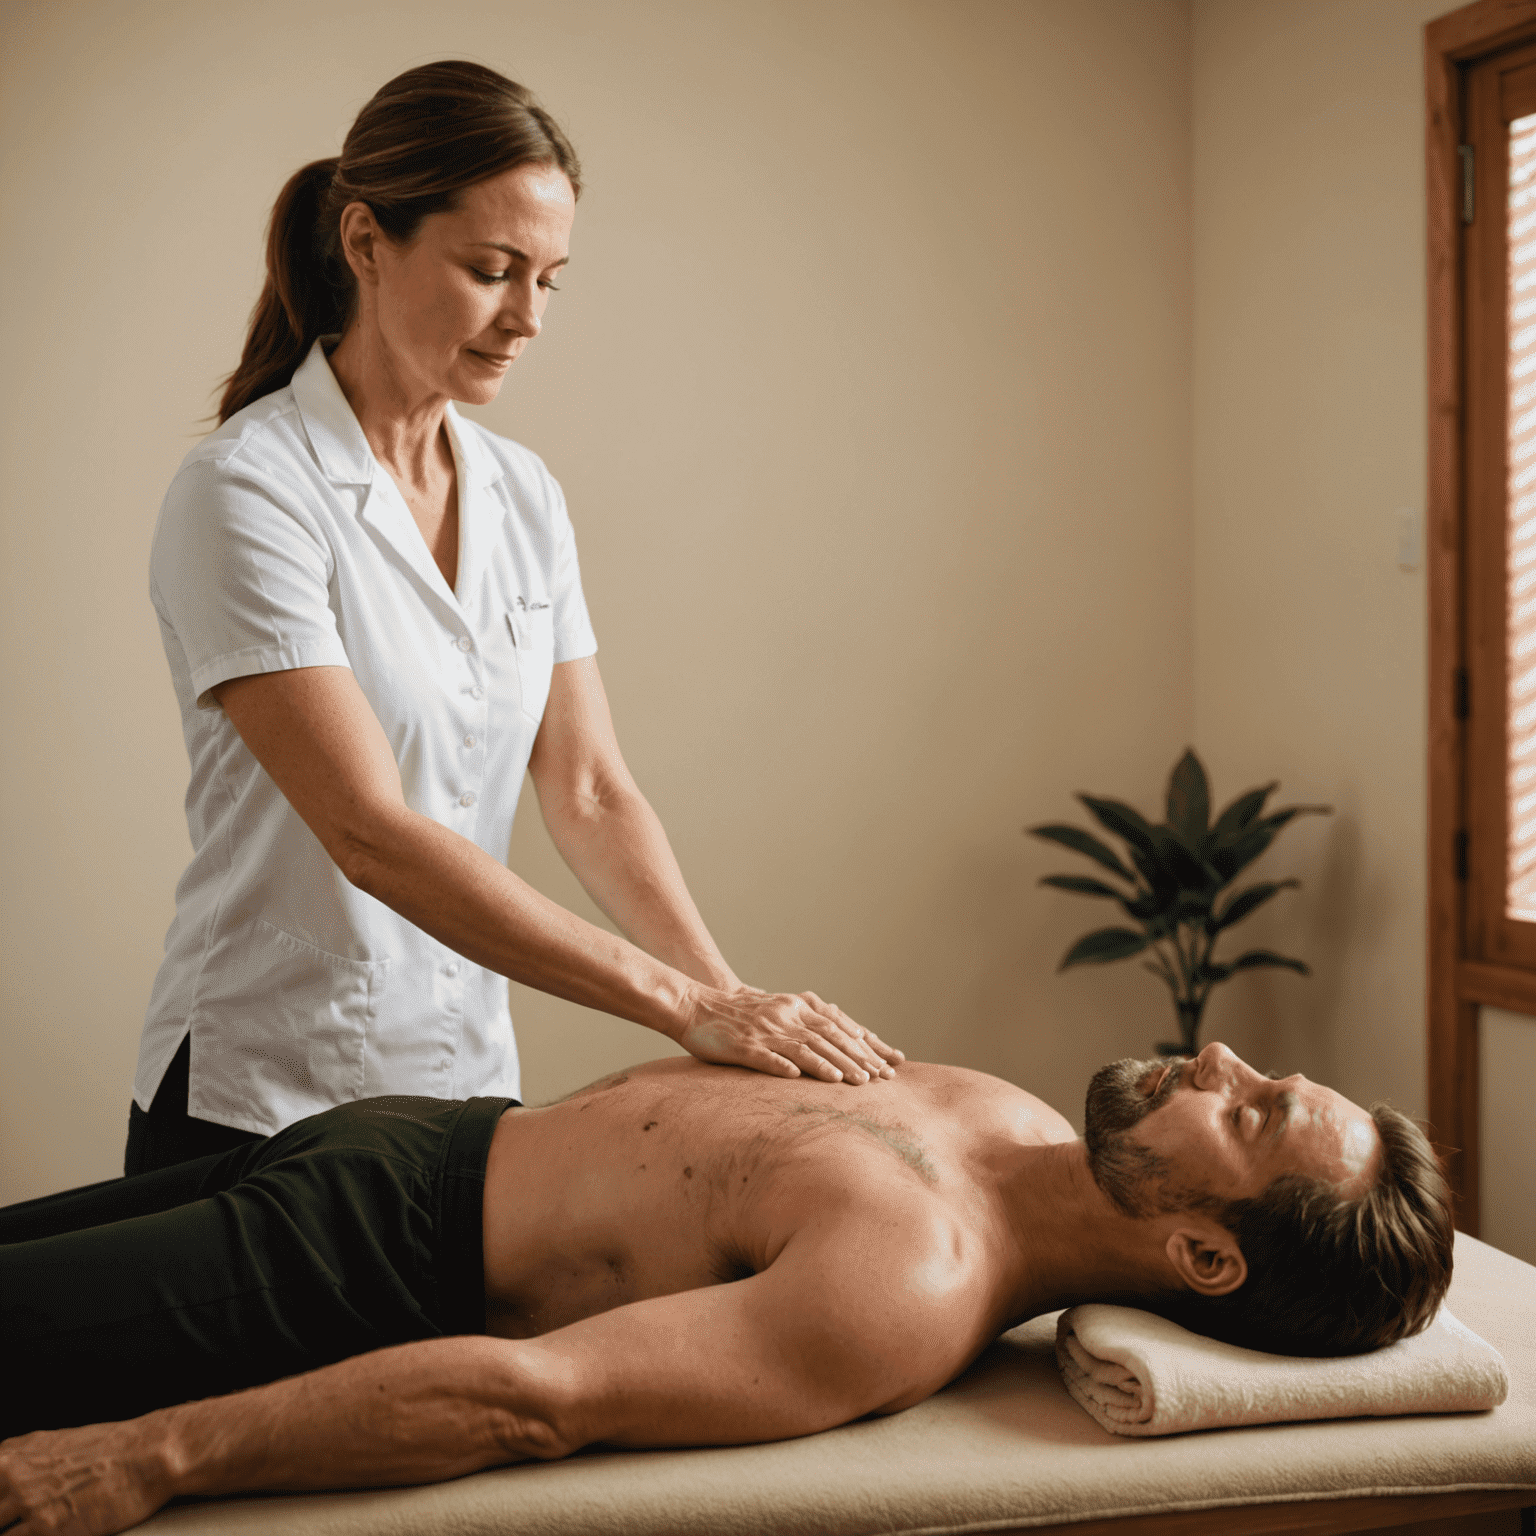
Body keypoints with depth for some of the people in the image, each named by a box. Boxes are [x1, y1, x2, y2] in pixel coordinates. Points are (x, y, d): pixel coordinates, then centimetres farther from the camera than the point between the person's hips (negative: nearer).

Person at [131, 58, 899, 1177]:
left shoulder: (527, 498, 4)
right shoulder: (246, 493, -17)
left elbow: (590, 792, 1)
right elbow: (371, 833, -24)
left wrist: (735, 1001, -14)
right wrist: (683, 1006, -27)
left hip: (473, 1081, 6)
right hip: (263, 1104, -5)